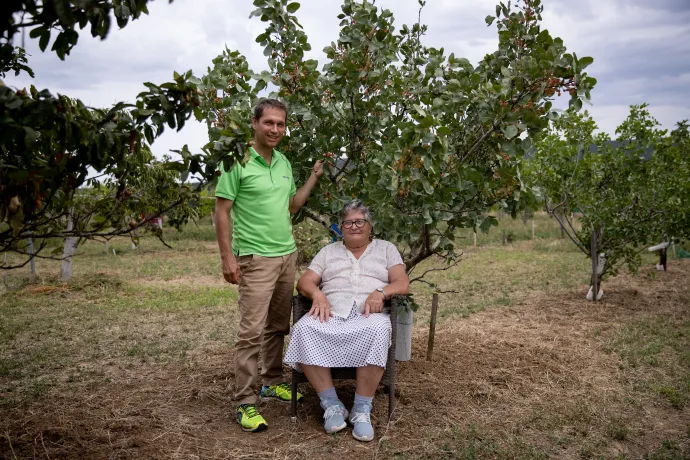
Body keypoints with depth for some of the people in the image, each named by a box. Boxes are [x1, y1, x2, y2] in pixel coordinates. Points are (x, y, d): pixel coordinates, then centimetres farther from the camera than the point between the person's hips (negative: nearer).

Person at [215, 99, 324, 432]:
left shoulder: (284, 162, 10)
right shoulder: (237, 162, -10)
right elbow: (221, 211, -10)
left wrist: (315, 175, 11)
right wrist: (227, 257, -15)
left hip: (287, 255, 7)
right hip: (255, 258, -7)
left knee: (277, 327, 15)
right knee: (252, 331, -6)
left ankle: (272, 382, 30)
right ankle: (246, 402, 3)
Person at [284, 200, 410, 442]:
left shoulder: (386, 249, 20)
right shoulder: (328, 251, 24)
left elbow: (403, 284, 7)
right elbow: (304, 281, 13)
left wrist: (380, 292, -15)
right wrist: (318, 294, -11)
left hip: (370, 314, -1)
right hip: (331, 313, 2)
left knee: (376, 332, -39)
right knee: (303, 330, -32)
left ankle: (362, 410, -26)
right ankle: (332, 405, -22)